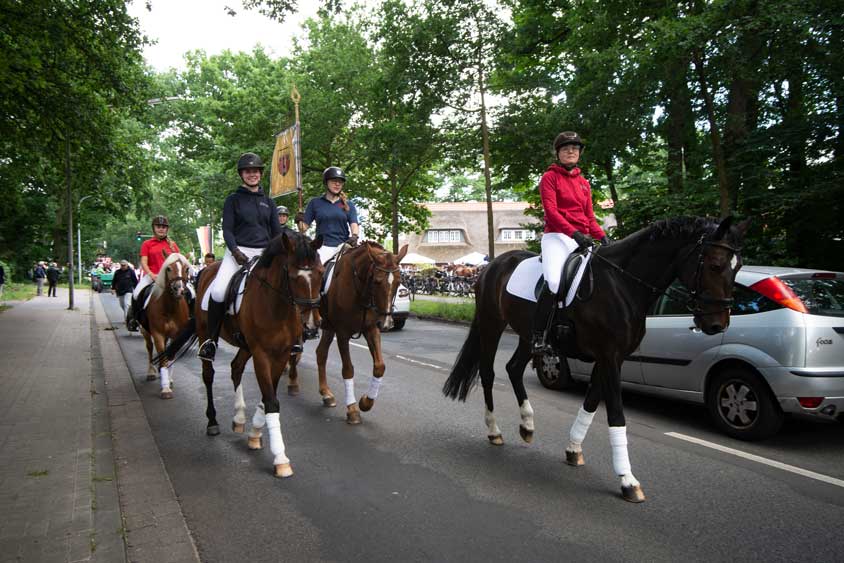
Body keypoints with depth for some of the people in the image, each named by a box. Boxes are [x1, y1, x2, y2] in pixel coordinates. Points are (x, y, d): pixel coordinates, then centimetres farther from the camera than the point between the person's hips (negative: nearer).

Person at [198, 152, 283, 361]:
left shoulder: (268, 202, 17)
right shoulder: (233, 199, 9)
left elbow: (277, 232, 16)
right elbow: (227, 229, 1)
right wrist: (235, 251, -16)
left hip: (264, 253, 3)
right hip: (238, 252, -3)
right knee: (218, 291, -25)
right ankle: (211, 339, -11)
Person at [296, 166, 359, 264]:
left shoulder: (348, 205, 13)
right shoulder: (315, 203, 10)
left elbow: (354, 224, 2)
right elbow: (304, 228, 9)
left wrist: (354, 236, -20)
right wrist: (299, 221, -13)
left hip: (343, 245, 2)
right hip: (323, 246, -1)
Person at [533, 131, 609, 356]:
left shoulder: (584, 183, 24)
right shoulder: (550, 177, 5)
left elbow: (589, 217, 21)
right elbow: (551, 210, -8)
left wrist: (602, 236, 2)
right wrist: (573, 232, -21)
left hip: (582, 238, 7)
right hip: (557, 236, -7)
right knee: (554, 282, -28)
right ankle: (538, 335, -18)